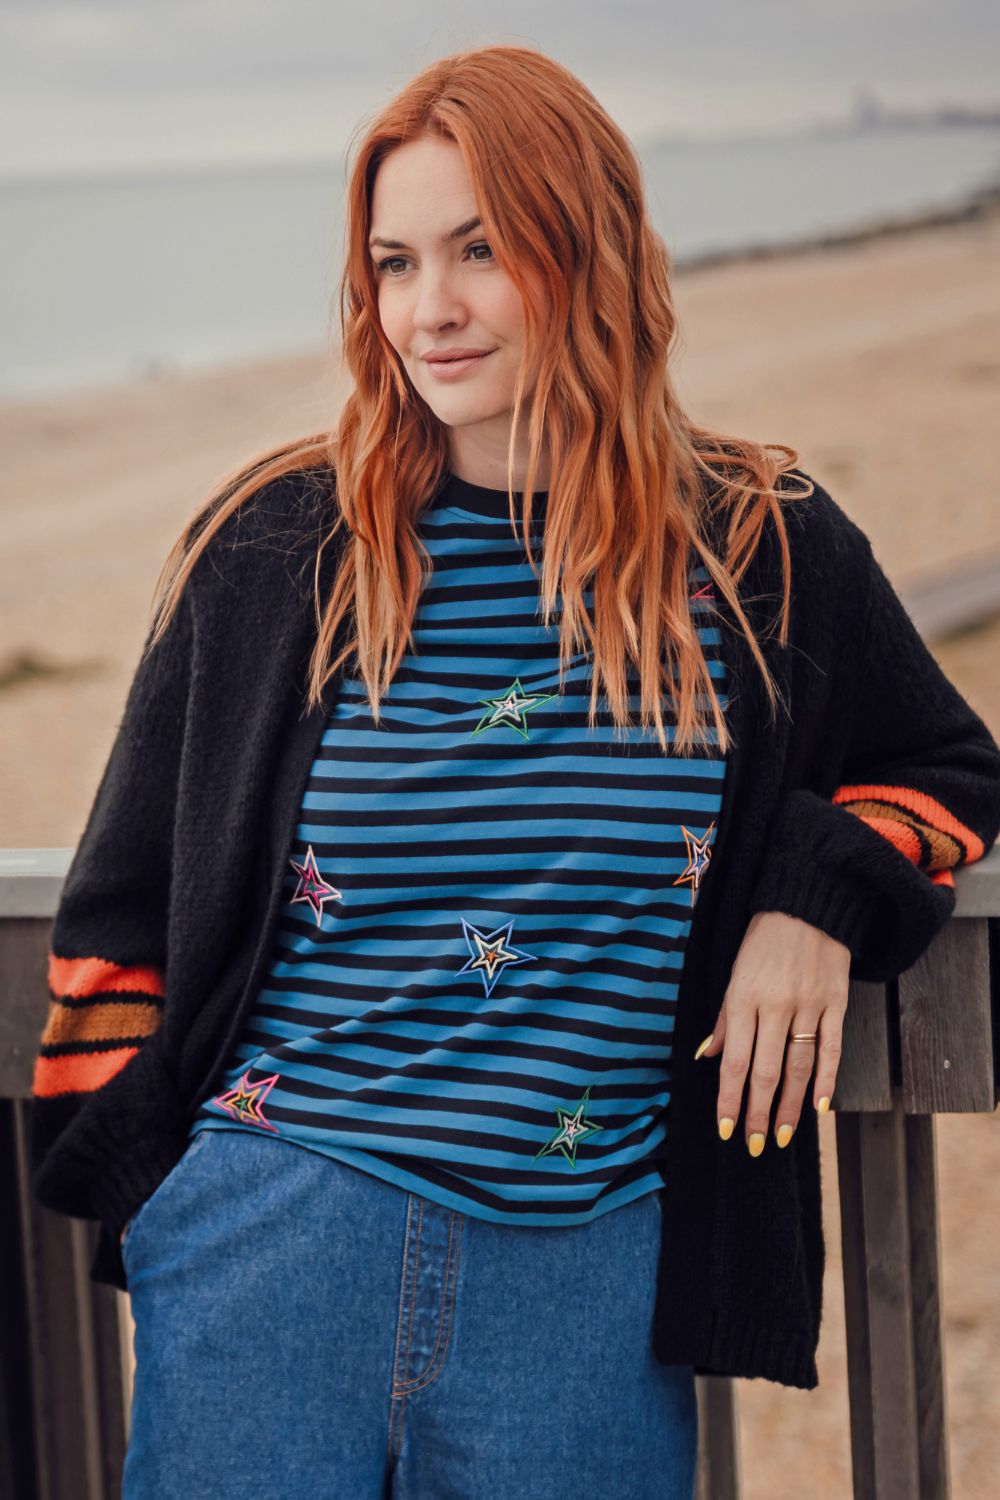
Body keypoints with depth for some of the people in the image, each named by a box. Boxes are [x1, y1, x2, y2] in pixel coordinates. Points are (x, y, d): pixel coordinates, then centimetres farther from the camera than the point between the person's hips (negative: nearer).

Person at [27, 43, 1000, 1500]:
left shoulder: (764, 554, 2)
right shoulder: (275, 550, 0)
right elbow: (127, 901, 8)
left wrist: (821, 902, -3)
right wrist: (137, 1194, 3)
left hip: (589, 1262, 1)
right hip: (273, 1237, 0)